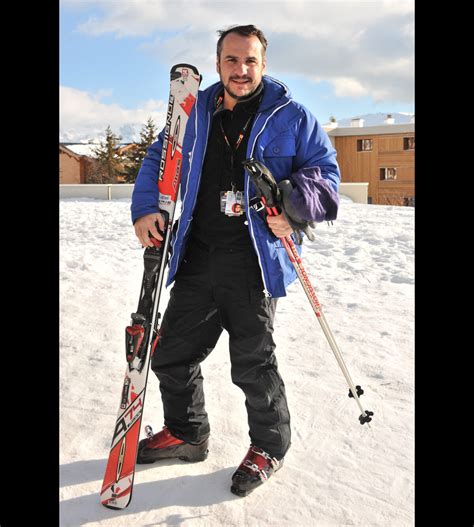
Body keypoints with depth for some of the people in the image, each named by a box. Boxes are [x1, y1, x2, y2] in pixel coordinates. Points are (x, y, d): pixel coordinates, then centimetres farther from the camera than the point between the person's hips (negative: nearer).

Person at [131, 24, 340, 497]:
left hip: (254, 262, -5)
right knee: (172, 353, 14)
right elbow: (158, 159, 16)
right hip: (197, 259, 5)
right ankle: (186, 433, 38)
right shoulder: (195, 114, 12)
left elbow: (323, 169, 2)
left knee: (252, 363, 2)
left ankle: (269, 446, 29)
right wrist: (145, 208, -2)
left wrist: (295, 208, -17)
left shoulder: (290, 116, 2)